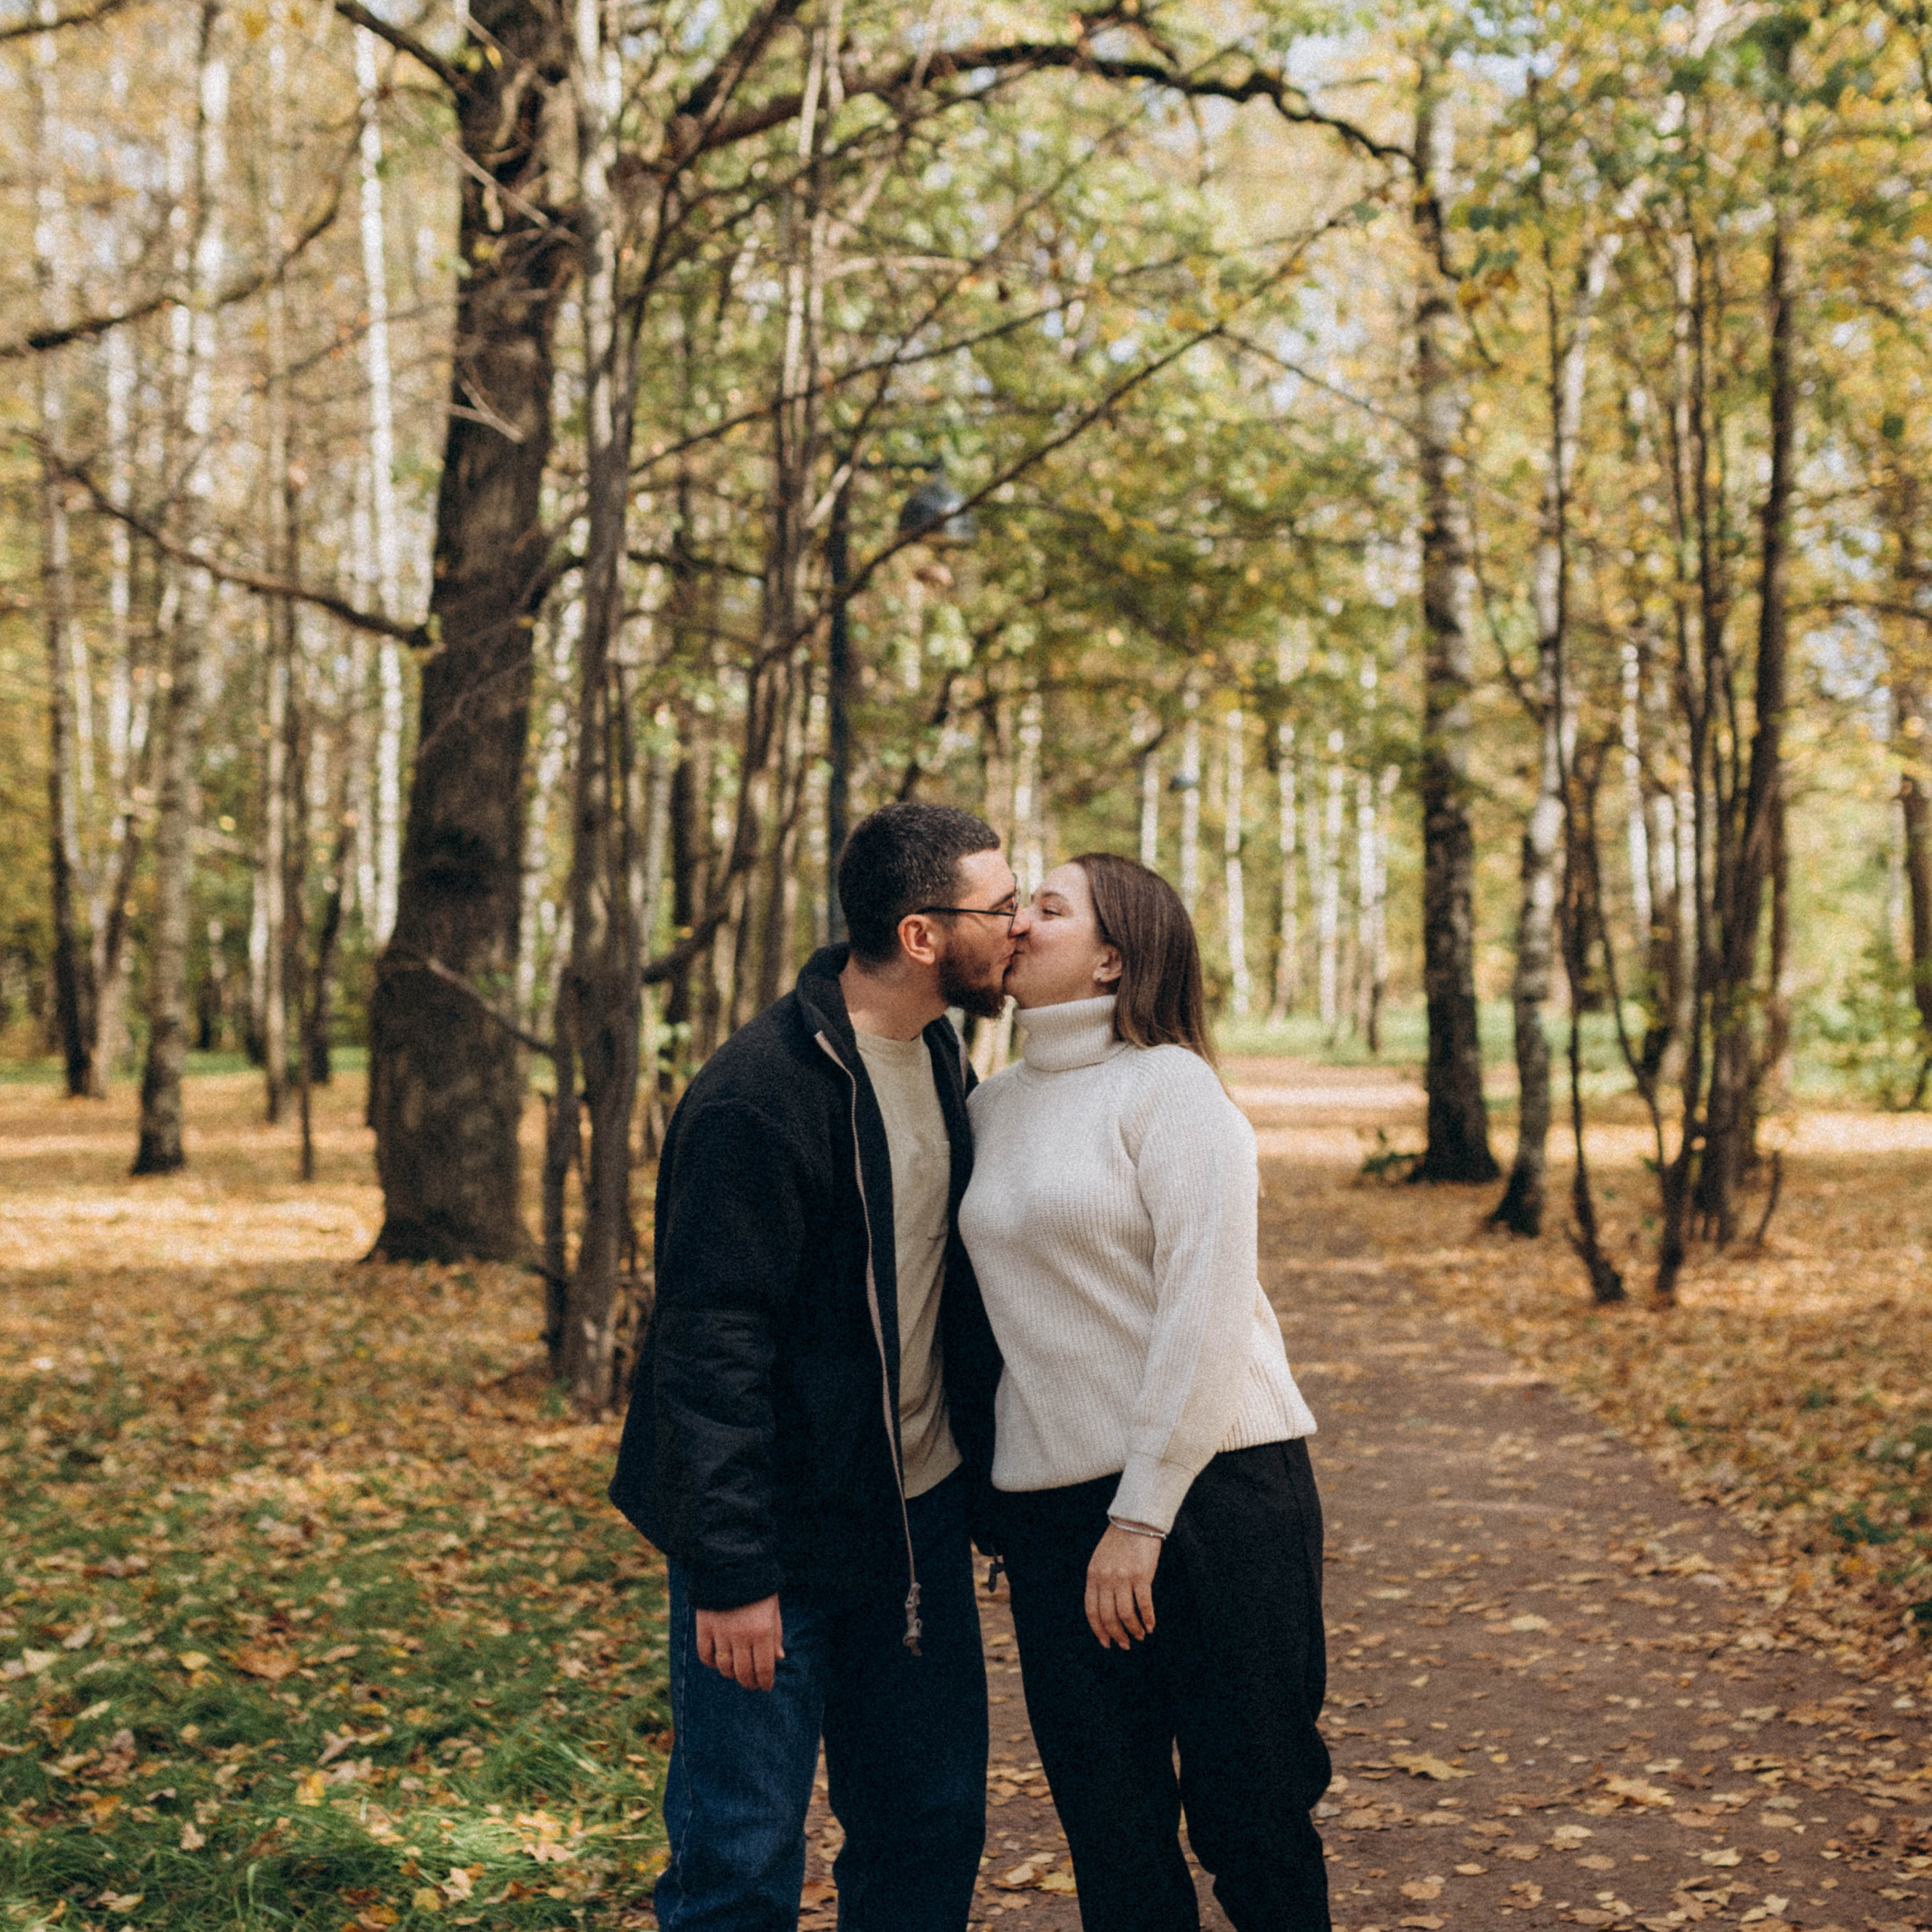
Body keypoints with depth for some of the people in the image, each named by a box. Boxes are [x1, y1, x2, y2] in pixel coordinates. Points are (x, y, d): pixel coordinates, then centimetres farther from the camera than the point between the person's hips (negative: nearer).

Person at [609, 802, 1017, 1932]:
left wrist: (981, 1477, 13)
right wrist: (733, 1572, -23)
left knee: (935, 1825, 14)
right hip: (781, 1539, -8)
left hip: (920, 1515, 8)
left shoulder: (941, 1054, 6)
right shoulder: (759, 1097, -21)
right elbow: (712, 1348, -21)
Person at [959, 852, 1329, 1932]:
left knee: (1249, 1821, 2)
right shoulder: (993, 1107, 13)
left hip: (1212, 1486, -6)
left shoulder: (1169, 1085, -7)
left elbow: (1203, 1311, -13)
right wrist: (982, 1493, 12)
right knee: (1112, 1834, 8)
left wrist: (1142, 1516, -15)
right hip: (1050, 1506, 6)